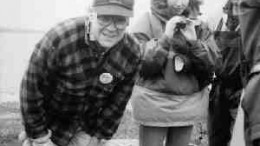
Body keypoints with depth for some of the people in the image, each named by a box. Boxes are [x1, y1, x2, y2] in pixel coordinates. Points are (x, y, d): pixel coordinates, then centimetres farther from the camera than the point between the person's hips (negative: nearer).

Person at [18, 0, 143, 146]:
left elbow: (118, 102, -5)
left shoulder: (133, 53, -16)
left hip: (91, 127, 3)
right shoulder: (58, 40, -27)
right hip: (52, 127, -3)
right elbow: (31, 88, -18)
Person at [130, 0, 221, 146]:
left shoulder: (198, 25, 6)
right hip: (154, 104, -3)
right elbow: (139, 64, -13)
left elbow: (212, 63, 1)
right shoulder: (146, 22, -5)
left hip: (188, 105, 4)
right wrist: (165, 38, -19)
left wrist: (194, 41, -12)